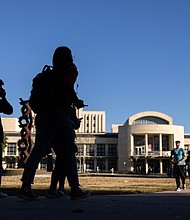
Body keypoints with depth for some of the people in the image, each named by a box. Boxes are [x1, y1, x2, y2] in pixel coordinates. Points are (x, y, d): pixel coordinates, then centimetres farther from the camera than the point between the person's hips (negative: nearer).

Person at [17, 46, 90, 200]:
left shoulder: (52, 74, 21)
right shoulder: (71, 71, 2)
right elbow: (68, 88, -16)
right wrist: (77, 102, -2)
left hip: (42, 114, 7)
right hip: (58, 114, -6)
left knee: (39, 149, 4)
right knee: (67, 151, 0)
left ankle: (26, 187, -5)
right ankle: (75, 189, 4)